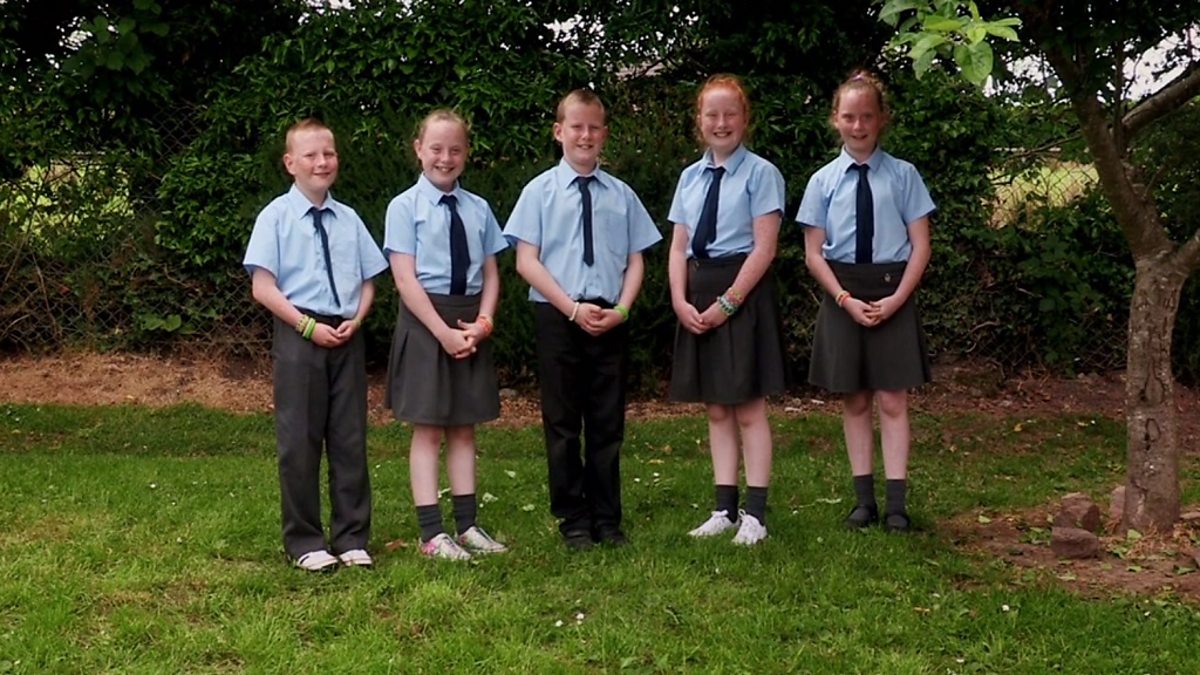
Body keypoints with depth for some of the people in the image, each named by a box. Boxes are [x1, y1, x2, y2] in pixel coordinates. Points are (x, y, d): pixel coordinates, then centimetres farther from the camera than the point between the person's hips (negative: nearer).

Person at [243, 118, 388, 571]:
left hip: (348, 337, 4)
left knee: (350, 439, 8)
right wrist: (310, 326, -13)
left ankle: (352, 538, 19)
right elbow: (263, 287, -7)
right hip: (299, 335, -3)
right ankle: (305, 542, 15)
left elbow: (368, 281, 12)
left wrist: (355, 320, -6)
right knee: (300, 441, 4)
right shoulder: (276, 216, -4)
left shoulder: (349, 220, 7)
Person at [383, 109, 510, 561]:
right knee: (428, 428, 1)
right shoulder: (405, 207, -5)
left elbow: (491, 274, 8)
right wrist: (444, 332, -15)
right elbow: (405, 278, -10)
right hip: (425, 320, -4)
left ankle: (467, 525, 18)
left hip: (471, 323, 4)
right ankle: (432, 533, 5)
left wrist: (482, 322, -8)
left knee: (464, 426, 11)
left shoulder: (478, 209, 7)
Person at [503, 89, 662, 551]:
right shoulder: (540, 191, 0)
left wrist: (621, 309, -9)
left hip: (610, 319, 2)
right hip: (557, 317, -2)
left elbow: (636, 260, 8)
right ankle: (574, 522, 14)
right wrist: (573, 308, -13)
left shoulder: (620, 195, 6)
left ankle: (607, 520, 18)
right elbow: (526, 261, -5)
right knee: (563, 424, 5)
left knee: (608, 423, 8)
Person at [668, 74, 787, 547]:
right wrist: (681, 300, -4)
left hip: (743, 293, -6)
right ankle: (724, 510, 18)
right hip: (698, 292, 6)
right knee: (716, 409, 10)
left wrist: (727, 302, -15)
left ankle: (753, 514, 4)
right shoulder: (690, 177, 12)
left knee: (748, 408, -2)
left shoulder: (760, 173, -6)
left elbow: (764, 248, -11)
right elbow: (678, 247, 11)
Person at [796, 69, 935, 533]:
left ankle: (896, 503, 1)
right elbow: (813, 253, 2)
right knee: (854, 401, 7)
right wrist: (846, 300, -10)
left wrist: (896, 299, -12)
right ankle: (864, 499, 15)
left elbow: (921, 246, -1)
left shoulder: (902, 175, -1)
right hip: (841, 296, 2)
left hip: (893, 294, -2)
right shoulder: (824, 180, 3)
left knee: (892, 400, -2)